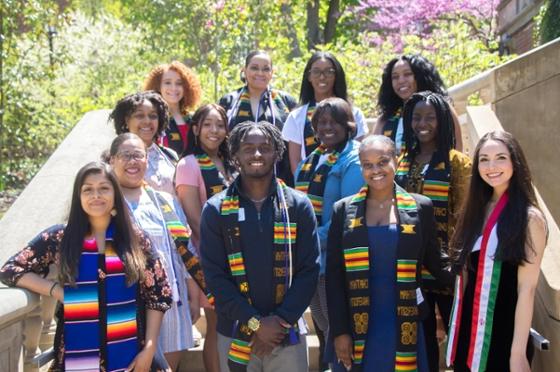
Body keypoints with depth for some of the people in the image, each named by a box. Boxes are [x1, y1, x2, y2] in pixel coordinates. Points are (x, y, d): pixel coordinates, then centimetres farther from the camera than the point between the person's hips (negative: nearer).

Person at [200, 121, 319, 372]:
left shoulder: (298, 206, 2)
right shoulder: (216, 209, 0)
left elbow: (309, 270, -1)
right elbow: (214, 274, -4)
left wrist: (282, 320, -12)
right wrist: (254, 322, -12)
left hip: (287, 332, 0)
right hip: (235, 334, 0)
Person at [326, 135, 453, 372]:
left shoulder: (420, 207, 2)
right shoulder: (343, 210, 2)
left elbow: (434, 261, 10)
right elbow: (334, 275, 2)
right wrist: (339, 331, -3)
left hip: (404, 328, 0)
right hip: (357, 328, 0)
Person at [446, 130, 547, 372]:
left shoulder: (529, 218, -12)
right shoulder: (478, 209, 7)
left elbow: (527, 288, -15)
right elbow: (465, 273, 11)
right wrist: (455, 328, 8)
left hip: (504, 335, -6)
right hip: (469, 330, 6)